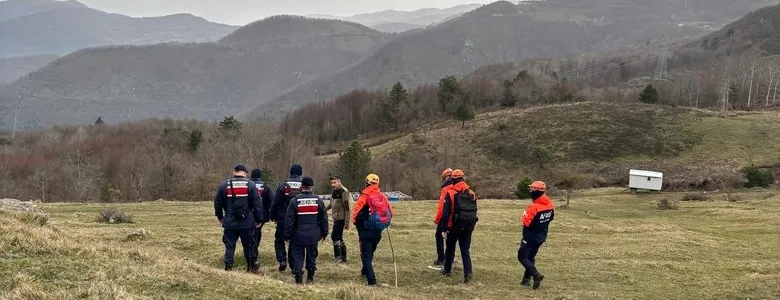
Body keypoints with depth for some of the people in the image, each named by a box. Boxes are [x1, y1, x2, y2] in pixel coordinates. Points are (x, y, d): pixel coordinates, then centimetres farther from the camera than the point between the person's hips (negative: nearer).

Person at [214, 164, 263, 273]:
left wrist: (220, 217, 22)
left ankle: (228, 267, 5)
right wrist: (258, 219, 4)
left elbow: (217, 202, 8)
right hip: (247, 223, -1)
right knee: (249, 245, 9)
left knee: (229, 245, 8)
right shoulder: (250, 185, -4)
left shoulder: (224, 185, 1)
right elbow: (258, 204, -4)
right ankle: (253, 267, 16)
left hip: (230, 222, 1)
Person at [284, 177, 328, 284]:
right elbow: (324, 218, 5)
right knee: (312, 256, 15)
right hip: (313, 235, 3)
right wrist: (324, 233, 15)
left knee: (297, 256, 3)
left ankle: (299, 279, -8)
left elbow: (289, 220, -7)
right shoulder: (318, 200, 0)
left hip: (298, 235, -3)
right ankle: (310, 278, 22)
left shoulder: (295, 201, -9)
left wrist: (287, 236, 0)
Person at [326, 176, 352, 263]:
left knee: (335, 236, -11)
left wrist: (347, 222, -20)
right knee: (339, 237, 14)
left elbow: (347, 208, -18)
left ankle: (338, 257, -5)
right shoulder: (334, 192, 12)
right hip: (336, 218, 9)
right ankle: (343, 257, 22)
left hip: (341, 218, -9)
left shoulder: (344, 191, -15)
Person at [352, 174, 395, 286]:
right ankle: (365, 271, 44)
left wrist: (355, 221, -2)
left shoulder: (364, 196, -14)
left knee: (366, 254, 2)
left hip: (365, 230, -5)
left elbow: (356, 211, -20)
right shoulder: (382, 196, 2)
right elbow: (391, 211, 3)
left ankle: (372, 280, -8)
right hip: (378, 231, 5)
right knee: (370, 252, 25)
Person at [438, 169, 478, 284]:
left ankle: (447, 270, 29)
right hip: (468, 226, 3)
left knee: (450, 248, 16)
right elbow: (474, 211, 13)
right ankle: (467, 273, -9)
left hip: (455, 226, -3)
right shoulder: (471, 193, 5)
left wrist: (443, 229, -9)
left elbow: (446, 213, -12)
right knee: (465, 250, 5)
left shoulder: (450, 193, -9)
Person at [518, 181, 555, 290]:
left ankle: (536, 274, -14)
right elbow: (551, 217, 13)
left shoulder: (534, 207, -26)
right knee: (531, 257, 19)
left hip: (531, 236, -8)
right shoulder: (550, 205, -3)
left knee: (522, 257, 1)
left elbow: (526, 222, -25)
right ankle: (526, 279, 21)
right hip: (542, 236, 8)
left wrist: (524, 217, -6)